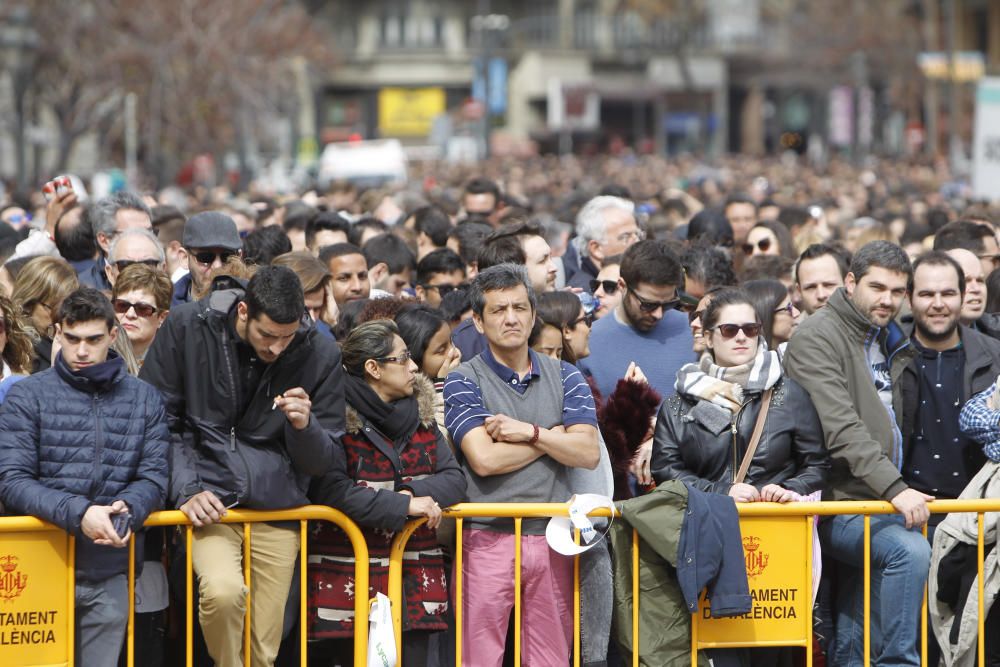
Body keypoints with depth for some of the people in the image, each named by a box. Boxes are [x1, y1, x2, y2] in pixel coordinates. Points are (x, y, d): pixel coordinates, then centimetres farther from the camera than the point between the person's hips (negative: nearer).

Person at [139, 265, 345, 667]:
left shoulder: (320, 355, 0)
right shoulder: (187, 328, -4)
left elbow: (322, 462, 6)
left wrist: (304, 426, -16)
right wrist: (186, 490, -10)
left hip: (277, 509, 2)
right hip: (210, 502, -2)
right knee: (223, 590, -30)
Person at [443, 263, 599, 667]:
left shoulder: (564, 377, 12)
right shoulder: (464, 382, 2)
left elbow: (588, 453, 1)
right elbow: (484, 459, -12)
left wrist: (529, 432, -10)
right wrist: (554, 436, -2)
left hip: (552, 540, 3)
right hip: (488, 539, -3)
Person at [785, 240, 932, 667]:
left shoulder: (891, 343, 17)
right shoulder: (817, 338, -10)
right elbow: (842, 431, -21)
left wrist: (901, 490, 12)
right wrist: (894, 488, -29)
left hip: (881, 502, 9)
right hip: (838, 504, -9)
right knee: (909, 550, -31)